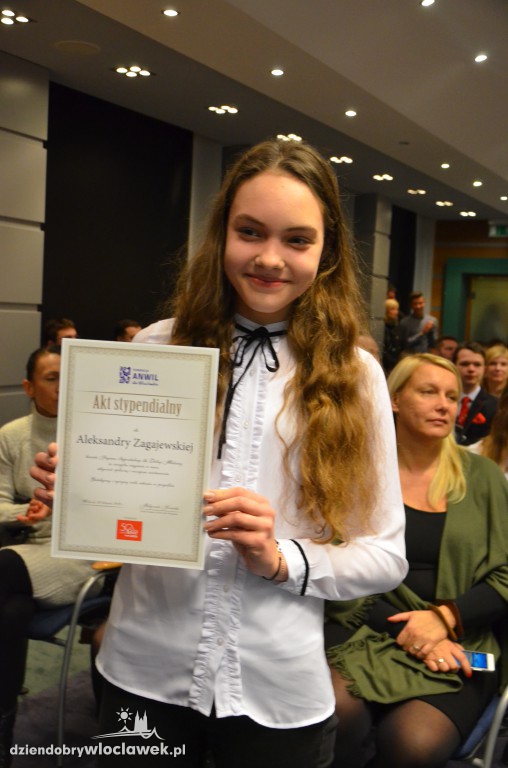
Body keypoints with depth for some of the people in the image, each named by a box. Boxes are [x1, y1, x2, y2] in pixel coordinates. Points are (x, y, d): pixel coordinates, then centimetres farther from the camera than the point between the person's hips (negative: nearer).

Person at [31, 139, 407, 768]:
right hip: (145, 670, 1)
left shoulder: (354, 376, -5)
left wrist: (282, 560, -18)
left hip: (280, 691, 0)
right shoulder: (157, 348, -3)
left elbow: (385, 556, -3)